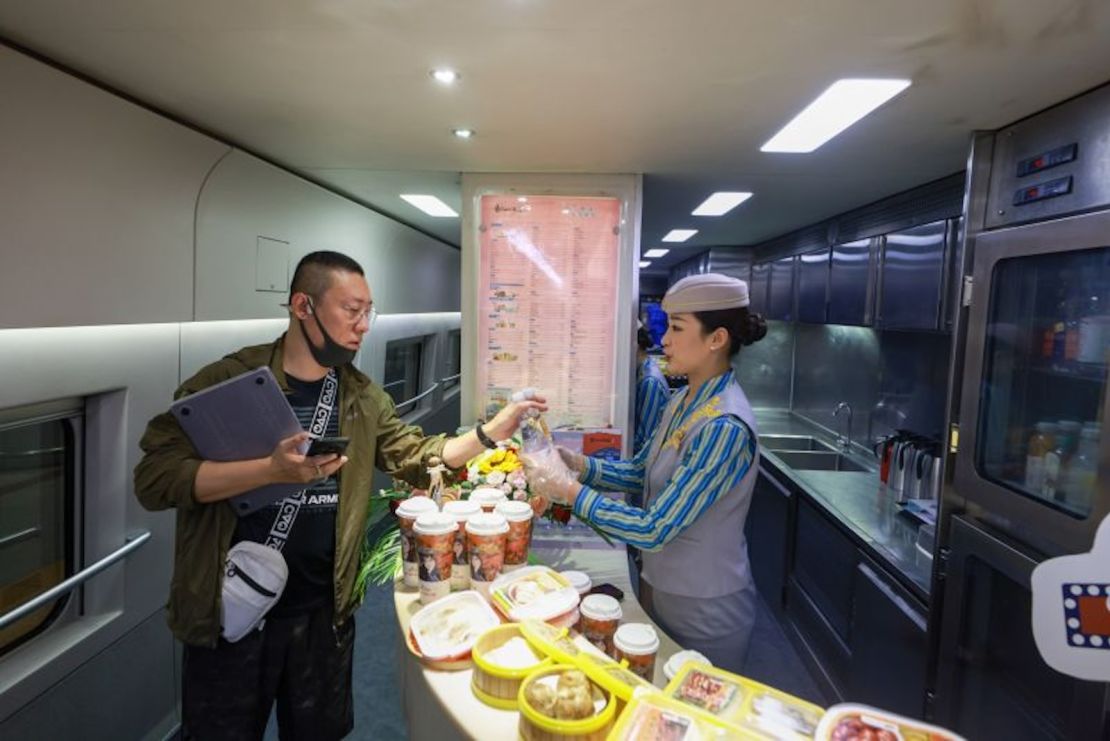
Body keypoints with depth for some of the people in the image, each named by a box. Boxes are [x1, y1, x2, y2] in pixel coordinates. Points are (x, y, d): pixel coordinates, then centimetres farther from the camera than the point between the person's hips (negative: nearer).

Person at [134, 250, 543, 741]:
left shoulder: (362, 398, 3)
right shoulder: (228, 380, -13)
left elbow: (418, 456, 2)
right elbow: (154, 477, -19)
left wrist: (493, 431, -11)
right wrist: (271, 469, -30)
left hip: (323, 611, 4)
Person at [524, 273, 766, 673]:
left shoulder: (725, 427, -30)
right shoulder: (684, 400, -2)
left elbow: (654, 530, -30)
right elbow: (640, 472, 7)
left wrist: (568, 489, -26)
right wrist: (578, 464, -8)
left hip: (704, 610, -7)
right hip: (658, 586, 8)